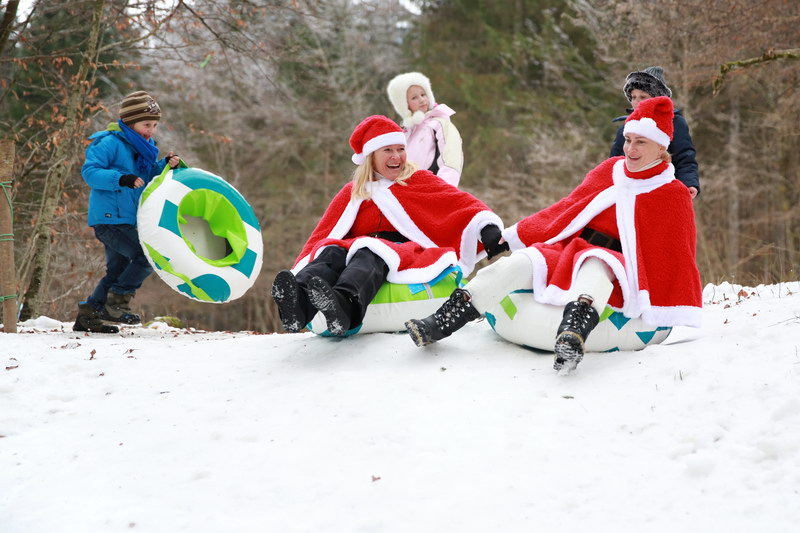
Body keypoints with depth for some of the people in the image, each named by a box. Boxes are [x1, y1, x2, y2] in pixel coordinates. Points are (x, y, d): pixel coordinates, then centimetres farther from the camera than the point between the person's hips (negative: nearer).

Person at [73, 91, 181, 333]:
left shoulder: (143, 147, 14)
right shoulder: (111, 143, -12)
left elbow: (147, 178, 18)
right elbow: (89, 171, -18)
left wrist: (165, 166, -1)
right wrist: (121, 179, -30)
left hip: (125, 220, 10)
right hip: (108, 218, -10)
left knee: (117, 270, 14)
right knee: (148, 256, -17)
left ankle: (88, 315, 21)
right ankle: (117, 302, -7)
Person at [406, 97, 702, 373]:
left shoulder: (674, 196, 3)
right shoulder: (609, 171, 15)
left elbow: (676, 258, 3)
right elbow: (569, 209, 23)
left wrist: (671, 314, -5)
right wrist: (519, 234, 22)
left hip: (614, 271, -4)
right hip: (569, 250, 5)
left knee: (595, 263, -40)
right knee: (516, 264, -21)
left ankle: (573, 334, -68)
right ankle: (437, 326, -26)